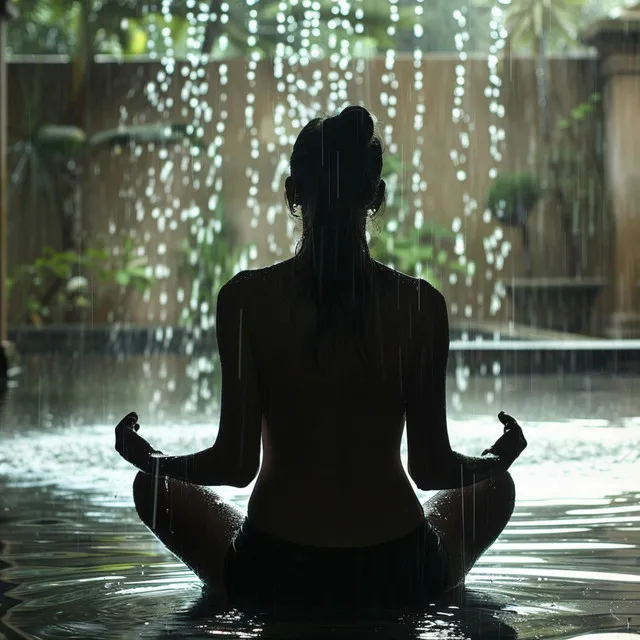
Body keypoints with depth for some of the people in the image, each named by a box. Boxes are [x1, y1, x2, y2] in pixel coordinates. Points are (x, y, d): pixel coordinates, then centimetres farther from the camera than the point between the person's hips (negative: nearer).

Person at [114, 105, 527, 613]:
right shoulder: (421, 304, -7)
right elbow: (431, 467, -4)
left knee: (154, 487, 27)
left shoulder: (245, 298, -9)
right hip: (397, 579, 1)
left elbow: (236, 464, -9)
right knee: (496, 487, 31)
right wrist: (500, 457, 17)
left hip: (272, 579, 0)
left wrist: (147, 458, 10)